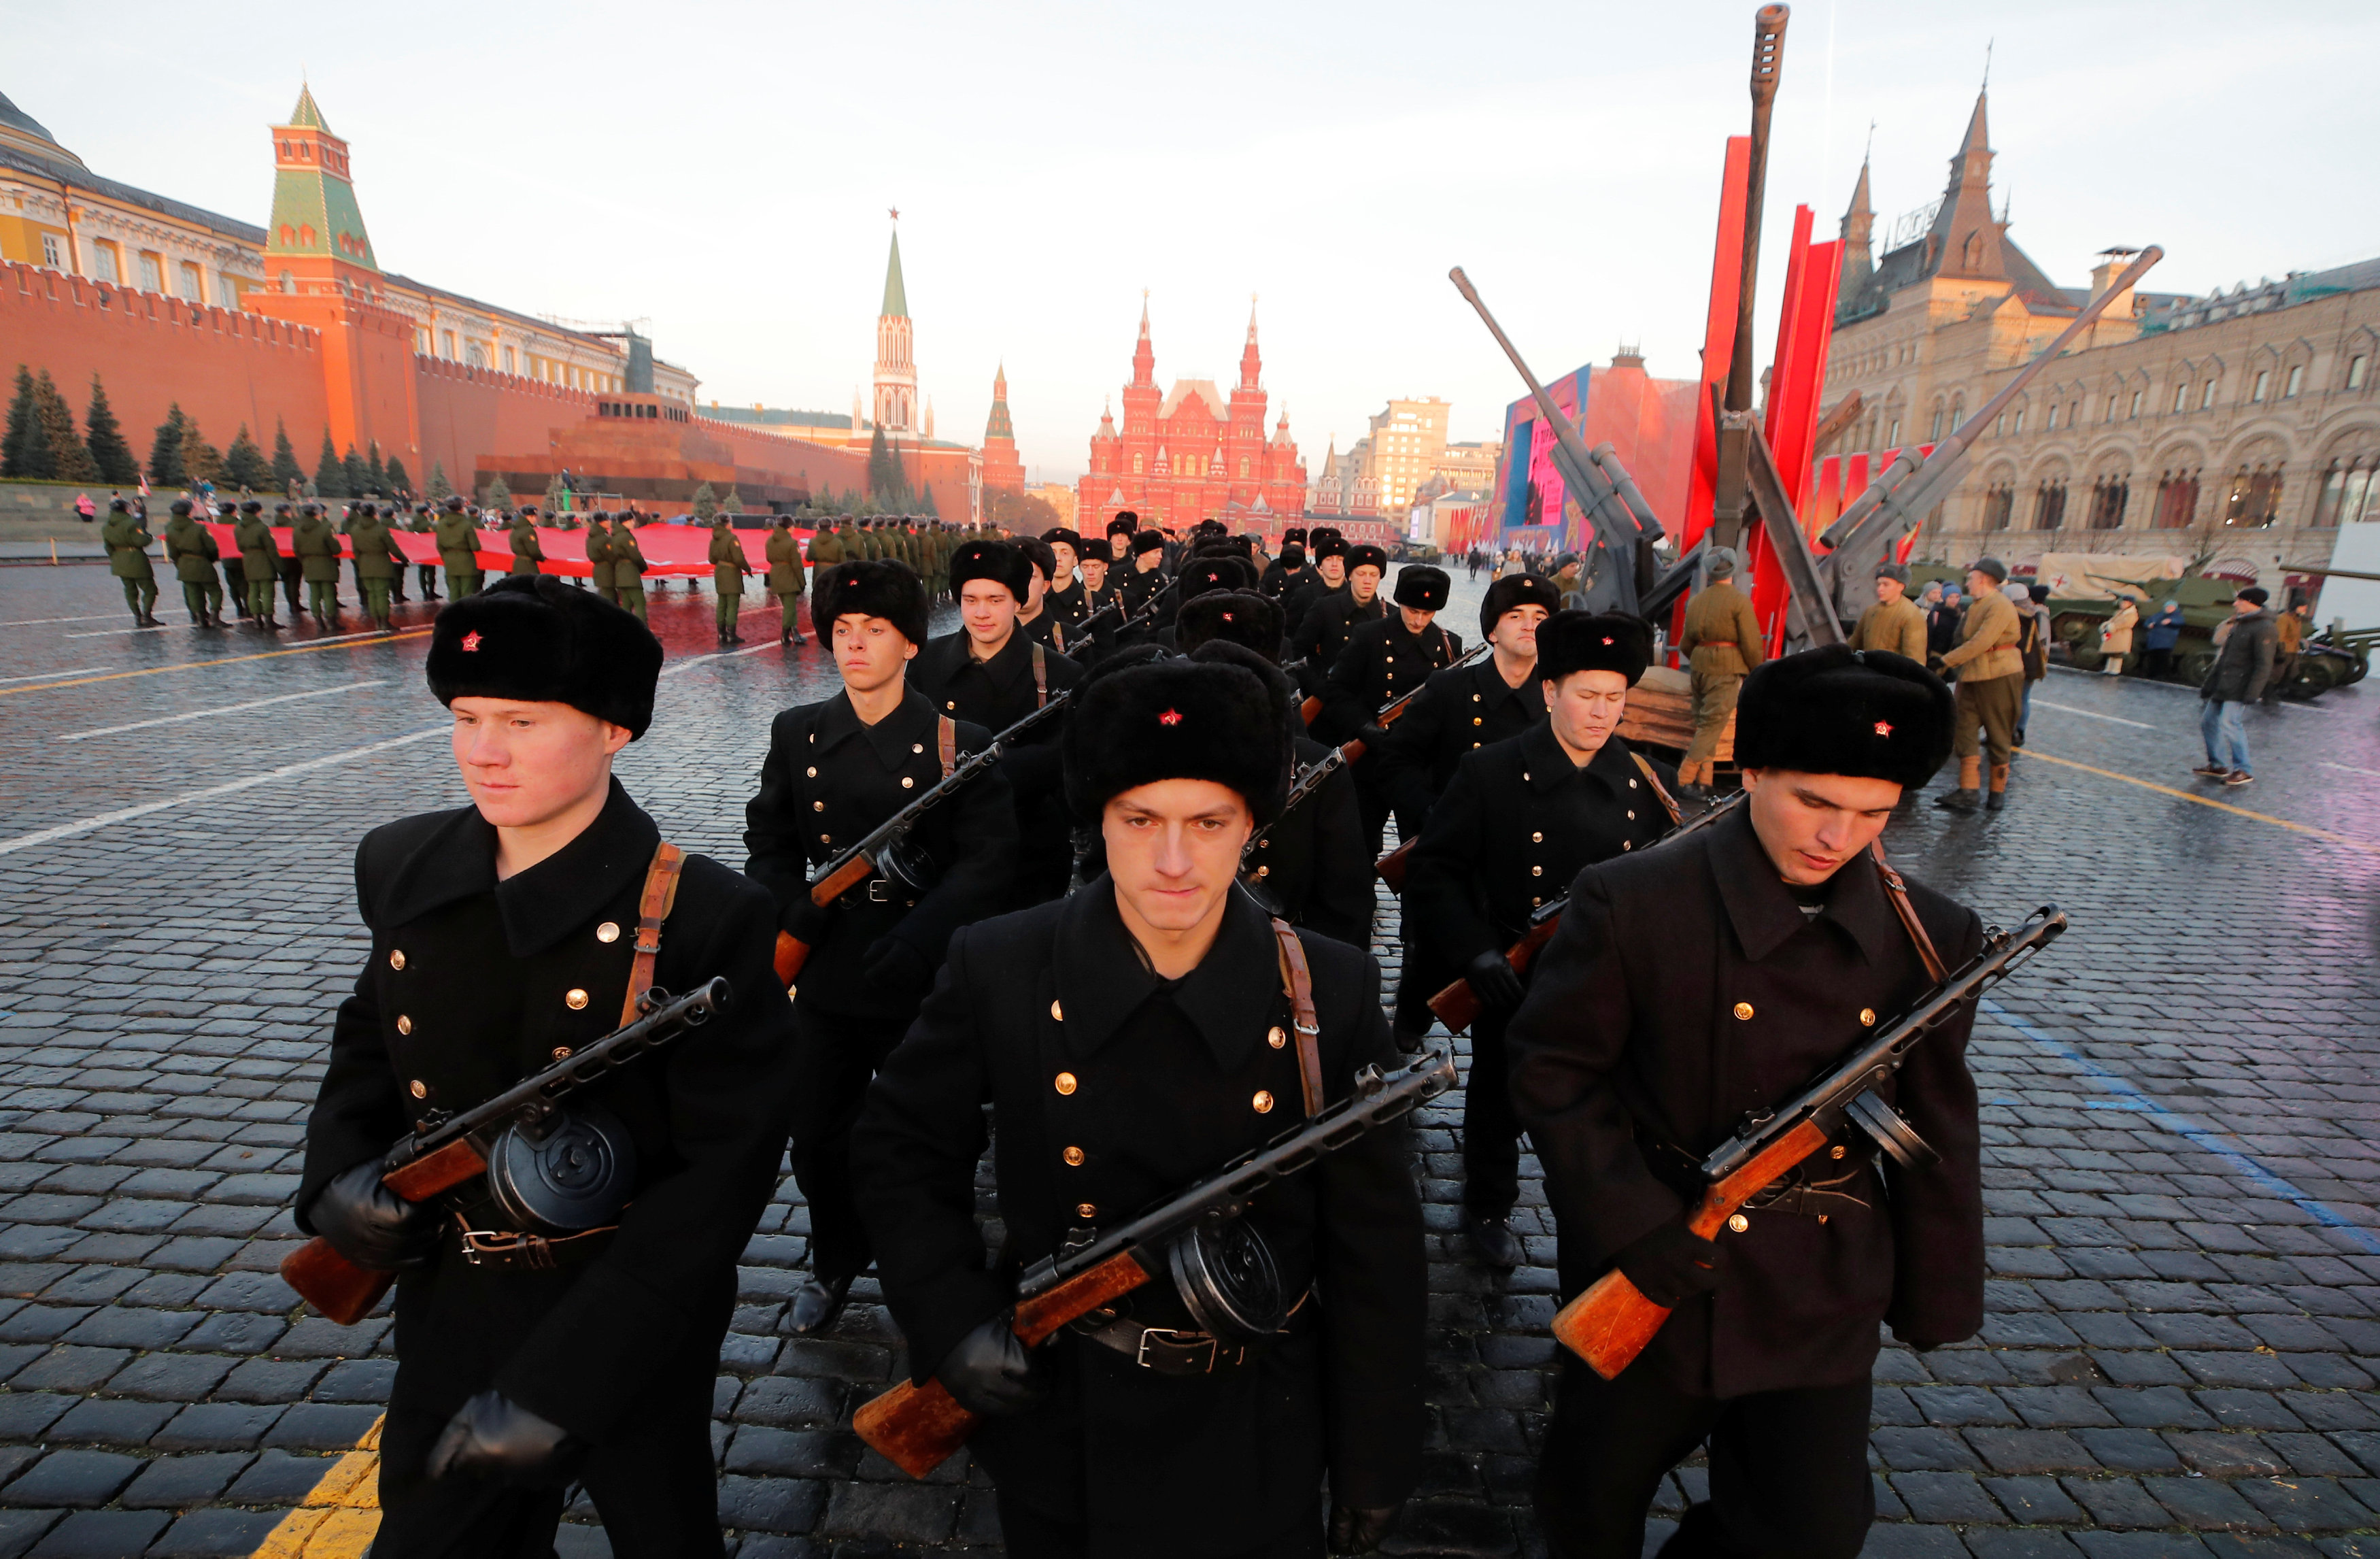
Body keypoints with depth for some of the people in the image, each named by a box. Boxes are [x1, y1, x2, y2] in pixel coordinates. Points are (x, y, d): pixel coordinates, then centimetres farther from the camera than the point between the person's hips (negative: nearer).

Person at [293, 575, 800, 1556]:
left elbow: (727, 1169, -22)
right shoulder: (401, 867, -7)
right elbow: (370, 1034, 11)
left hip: (628, 1331, -4)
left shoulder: (706, 920, -25)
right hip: (449, 1314, 5)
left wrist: (559, 1383, -23)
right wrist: (337, 1173, -8)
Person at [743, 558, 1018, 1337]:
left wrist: (913, 941, -23)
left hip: (922, 984, -3)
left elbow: (987, 861, -13)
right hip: (825, 977, 4)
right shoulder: (798, 735, 4)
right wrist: (793, 912, -11)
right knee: (818, 1137, 15)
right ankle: (836, 1260, 43)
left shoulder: (959, 744, -8)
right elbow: (769, 842, 8)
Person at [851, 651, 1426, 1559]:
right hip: (1057, 1436, 1)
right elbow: (901, 1152, -1)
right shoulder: (1000, 971, -16)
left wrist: (1373, 1468, -1)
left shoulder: (1332, 995, -16)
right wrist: (953, 1322, -13)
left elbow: (1374, 1254, -8)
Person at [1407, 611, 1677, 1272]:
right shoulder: (1491, 772, -10)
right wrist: (1477, 952, -25)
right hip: (1513, 986, -2)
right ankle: (1488, 1208, 41)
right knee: (1500, 1103, 15)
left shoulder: (1651, 783, 0)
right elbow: (1434, 875, -13)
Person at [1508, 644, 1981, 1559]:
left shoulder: (1932, 939, -6)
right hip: (1644, 1284, -2)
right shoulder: (1630, 902, -18)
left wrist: (1936, 1305, 9)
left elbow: (1938, 1136, 4)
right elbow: (1551, 1073, -12)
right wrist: (1635, 1224, -19)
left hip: (1818, 1304, 3)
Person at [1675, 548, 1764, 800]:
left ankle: (1703, 781, 10)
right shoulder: (1740, 600, -8)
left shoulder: (1697, 600, 9)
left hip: (1699, 665, 6)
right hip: (1728, 667, -6)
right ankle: (1684, 779, -9)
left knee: (1704, 724, 12)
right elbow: (1752, 643, -10)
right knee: (1713, 725, -4)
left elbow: (1686, 643, 14)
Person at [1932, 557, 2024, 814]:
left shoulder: (2001, 606, -15)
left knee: (1999, 736, 2)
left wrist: (1946, 661, -24)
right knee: (1965, 732, 0)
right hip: (1971, 677, 9)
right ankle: (1968, 791, -3)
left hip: (1998, 677, -9)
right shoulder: (1975, 607, 15)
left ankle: (1998, 792, 11)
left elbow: (1981, 643, -24)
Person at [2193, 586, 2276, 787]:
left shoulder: (2264, 629, -13)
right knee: (2209, 721, 10)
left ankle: (2244, 771, -5)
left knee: (2229, 723, -15)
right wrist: (2209, 684, 21)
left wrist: (2251, 693, -23)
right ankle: (2218, 764, 20)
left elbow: (2264, 665, -18)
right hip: (2222, 686, 10)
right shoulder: (2239, 625, 17)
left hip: (2239, 688, -10)